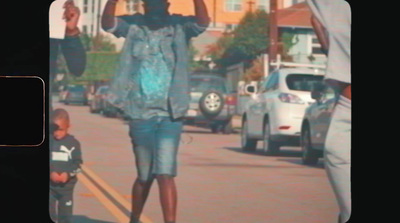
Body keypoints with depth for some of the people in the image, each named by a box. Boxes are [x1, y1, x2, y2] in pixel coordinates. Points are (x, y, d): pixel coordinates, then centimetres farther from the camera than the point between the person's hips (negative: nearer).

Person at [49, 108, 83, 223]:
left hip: (67, 185, 0)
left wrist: (68, 174, -17)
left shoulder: (73, 143, -4)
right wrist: (50, 173, -19)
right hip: (49, 184, 0)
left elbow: (78, 163, -1)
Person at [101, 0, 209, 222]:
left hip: (169, 115, -1)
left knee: (165, 174, -13)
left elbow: (203, 22, -21)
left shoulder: (179, 26, -1)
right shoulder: (134, 26, 1)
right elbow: (107, 23, -16)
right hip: (140, 114, 2)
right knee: (144, 177, 14)